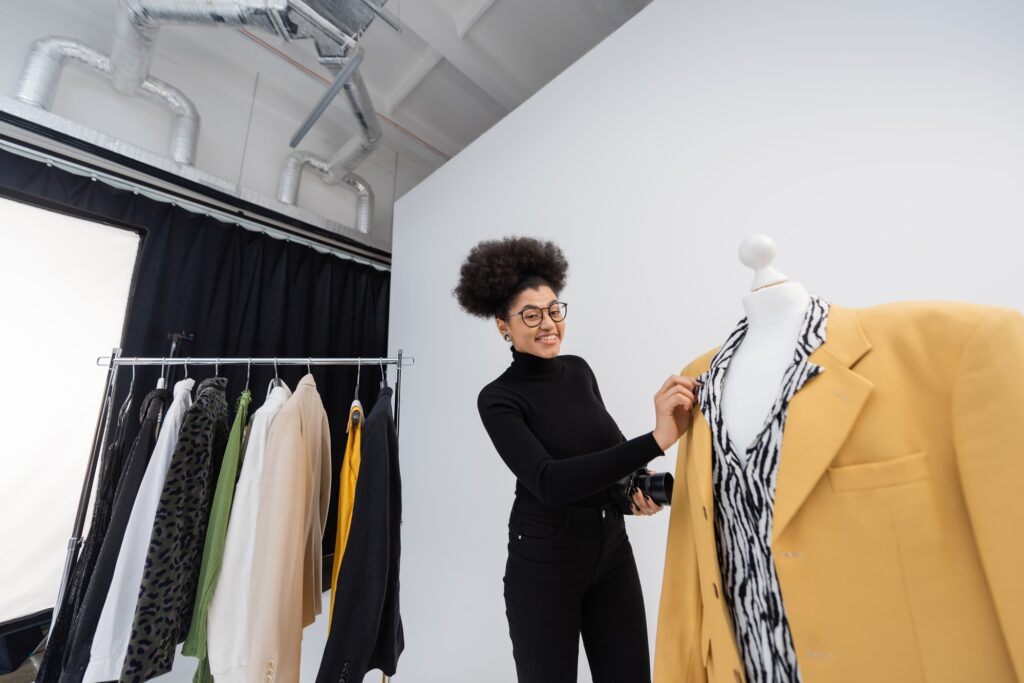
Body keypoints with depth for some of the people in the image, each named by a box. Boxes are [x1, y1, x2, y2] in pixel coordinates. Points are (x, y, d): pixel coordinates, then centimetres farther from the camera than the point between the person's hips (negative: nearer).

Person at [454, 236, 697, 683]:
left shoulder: (579, 370, -2)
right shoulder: (498, 399, -18)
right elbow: (548, 482, -31)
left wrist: (639, 479, -7)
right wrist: (656, 440, -38)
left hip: (612, 551, 5)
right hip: (544, 564, -4)